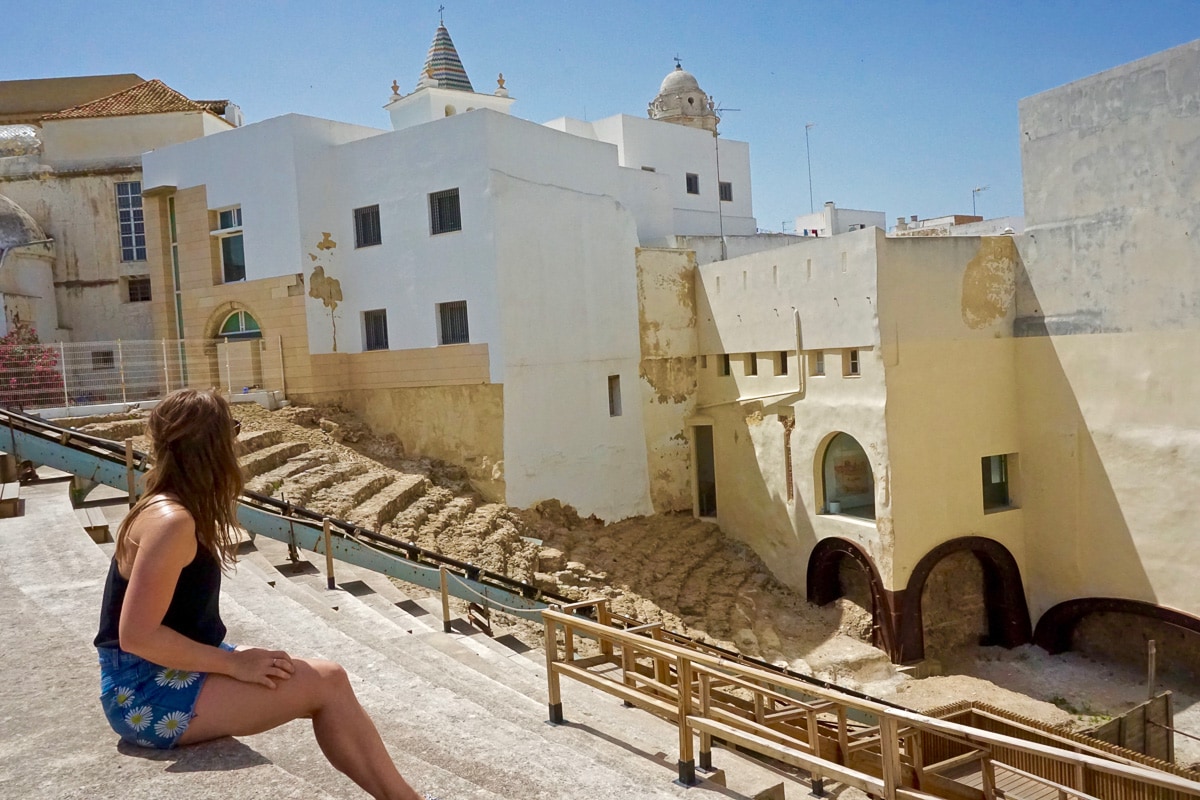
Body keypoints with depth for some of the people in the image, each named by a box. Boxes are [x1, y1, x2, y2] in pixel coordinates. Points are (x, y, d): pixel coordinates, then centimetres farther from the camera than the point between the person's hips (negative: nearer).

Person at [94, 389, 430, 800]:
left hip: (173, 670, 10)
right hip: (147, 693, -10)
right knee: (325, 682, -15)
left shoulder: (175, 508, 8)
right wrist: (235, 664, -21)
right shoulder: (171, 521, -23)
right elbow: (136, 635, -26)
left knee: (323, 681, 0)